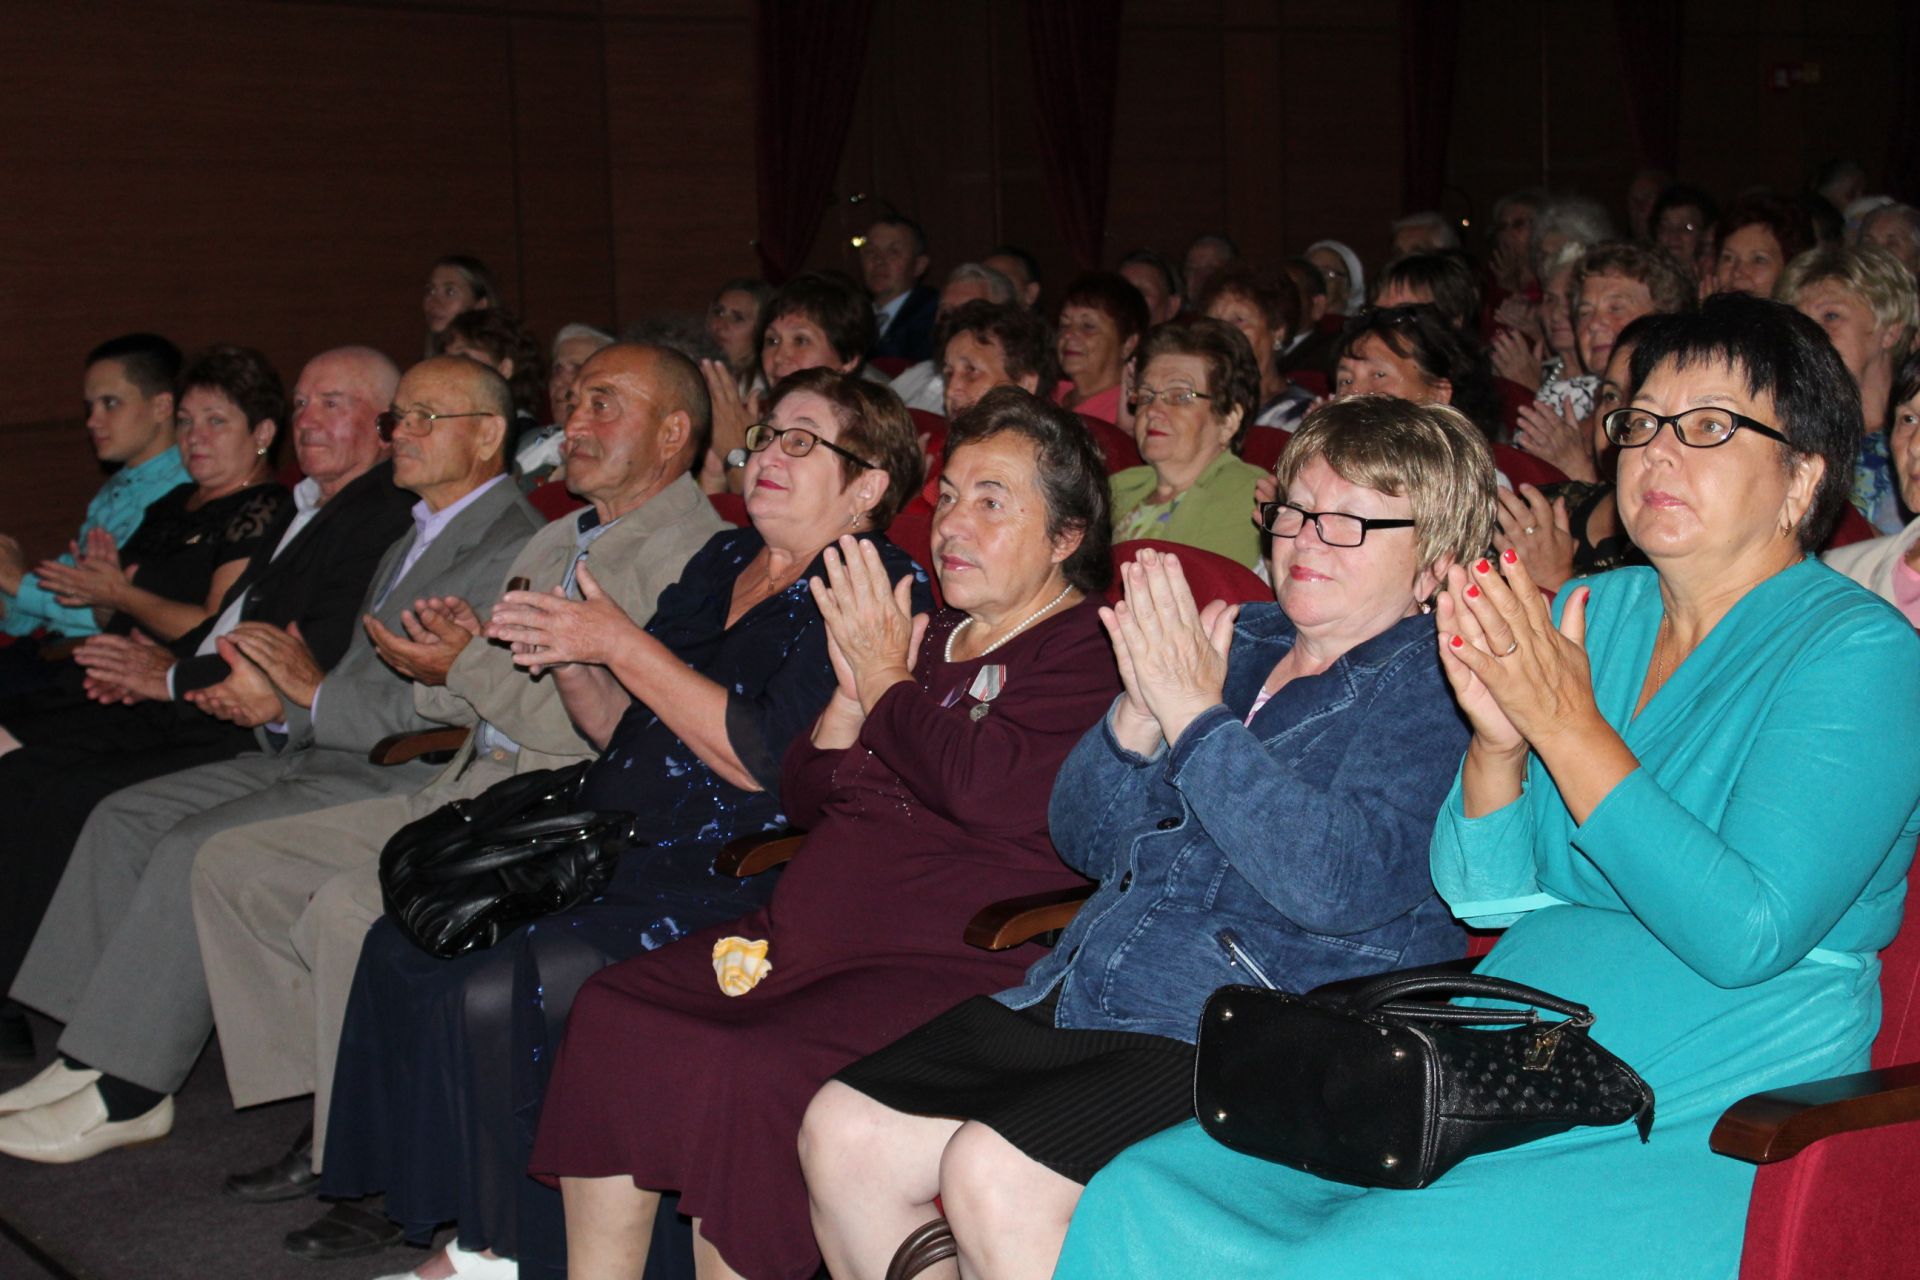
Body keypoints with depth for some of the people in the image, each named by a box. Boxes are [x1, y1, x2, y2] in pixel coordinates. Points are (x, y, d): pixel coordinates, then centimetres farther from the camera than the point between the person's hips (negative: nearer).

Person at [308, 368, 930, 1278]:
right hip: (620, 855, 9)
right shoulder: (723, 562, 17)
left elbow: (767, 760, -19)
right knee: (403, 947, -5)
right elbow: (625, 732, 21)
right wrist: (570, 665, 0)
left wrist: (621, 645, -15)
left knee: (493, 994, -24)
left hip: (732, 886, -9)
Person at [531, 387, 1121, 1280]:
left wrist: (888, 683, -4)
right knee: (611, 1014, -8)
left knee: (746, 1077, -29)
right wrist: (854, 692, 4)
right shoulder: (930, 637, 21)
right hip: (802, 939, 9)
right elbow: (805, 798, 23)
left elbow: (986, 789, -20)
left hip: (949, 966, -8)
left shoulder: (1088, 652, -4)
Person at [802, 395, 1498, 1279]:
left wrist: (1196, 717, -17)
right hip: (1074, 998, 8)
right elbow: (1084, 840, 14)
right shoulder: (1239, 643, 16)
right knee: (841, 1133, -3)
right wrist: (1138, 716, -5)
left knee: (993, 1174, -27)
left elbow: (1343, 881, -22)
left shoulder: (1435, 692, -5)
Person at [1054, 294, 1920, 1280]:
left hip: (1696, 1126, -6)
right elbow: (1482, 897, 11)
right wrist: (1496, 738, -9)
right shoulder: (1591, 612, 12)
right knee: (1140, 1200, -12)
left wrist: (1567, 726, -18)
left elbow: (1748, 935, -18)